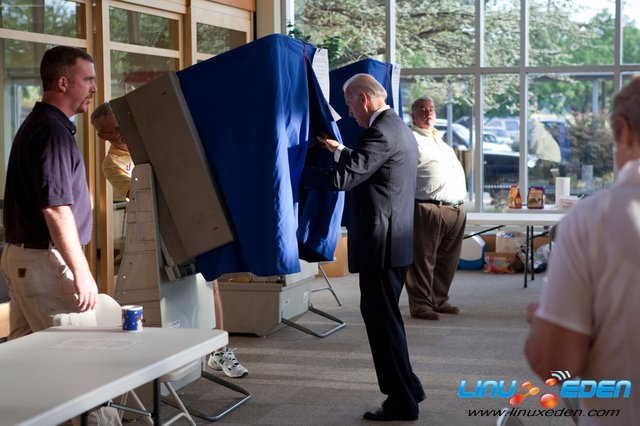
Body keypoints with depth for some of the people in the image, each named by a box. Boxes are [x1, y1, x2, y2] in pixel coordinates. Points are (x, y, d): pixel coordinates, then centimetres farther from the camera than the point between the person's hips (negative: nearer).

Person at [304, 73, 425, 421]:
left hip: (380, 243, -10)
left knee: (382, 320, -3)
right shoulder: (398, 129, 16)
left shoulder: (380, 132, -17)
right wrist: (339, 151, 25)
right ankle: (406, 390, 26)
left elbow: (342, 178, -22)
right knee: (384, 317, 17)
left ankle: (402, 402, 3)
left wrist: (294, 171, -13)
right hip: (396, 241, 10)